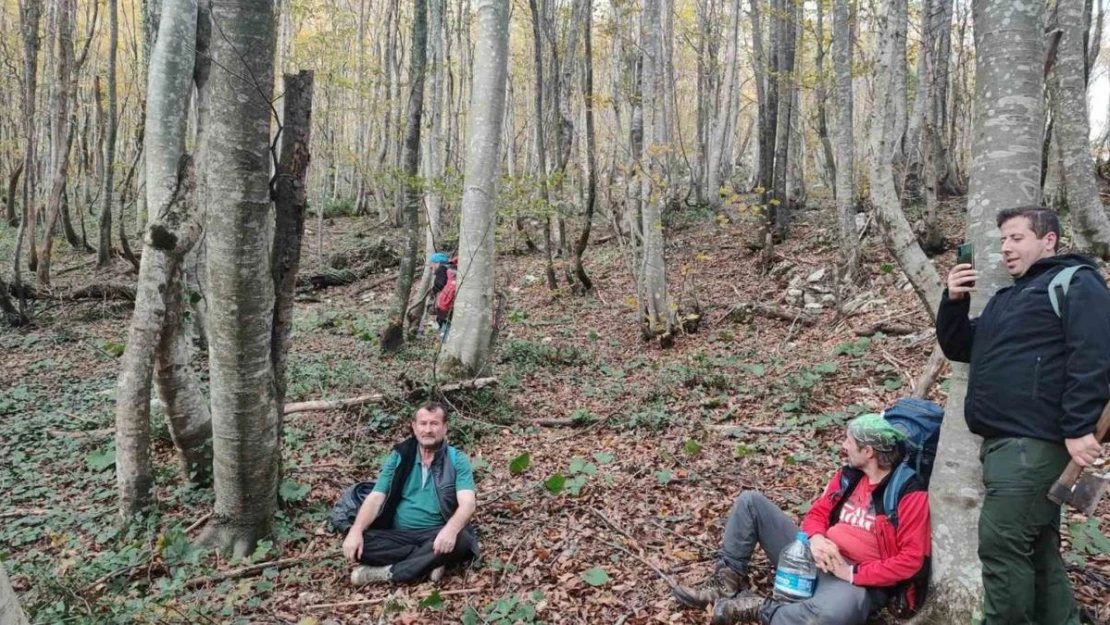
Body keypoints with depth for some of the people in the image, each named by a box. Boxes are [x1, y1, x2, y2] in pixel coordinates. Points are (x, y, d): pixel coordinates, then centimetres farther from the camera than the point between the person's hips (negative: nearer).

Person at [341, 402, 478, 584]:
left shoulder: (457, 460, -1)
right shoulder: (399, 457, 6)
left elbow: (467, 503, -14)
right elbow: (375, 498, 0)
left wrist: (450, 530, -36)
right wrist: (356, 531, -20)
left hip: (436, 535, -2)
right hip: (399, 534, 2)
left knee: (461, 541, -35)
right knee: (359, 544, -26)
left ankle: (388, 572, -23)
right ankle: (428, 561, -18)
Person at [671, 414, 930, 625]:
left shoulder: (910, 494, -13)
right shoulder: (849, 475, 8)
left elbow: (912, 559, -17)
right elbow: (817, 512, 12)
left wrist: (853, 573, -19)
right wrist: (816, 538, -12)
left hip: (859, 582, -7)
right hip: (817, 557, 7)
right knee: (750, 501, -2)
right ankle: (729, 580, -3)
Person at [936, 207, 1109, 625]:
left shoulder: (1075, 283, -5)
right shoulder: (1008, 297, 23)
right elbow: (958, 348, 22)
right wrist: (954, 302, 5)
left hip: (1033, 444, -9)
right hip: (1005, 442, 9)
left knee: (1001, 544, -10)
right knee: (1038, 547, 15)